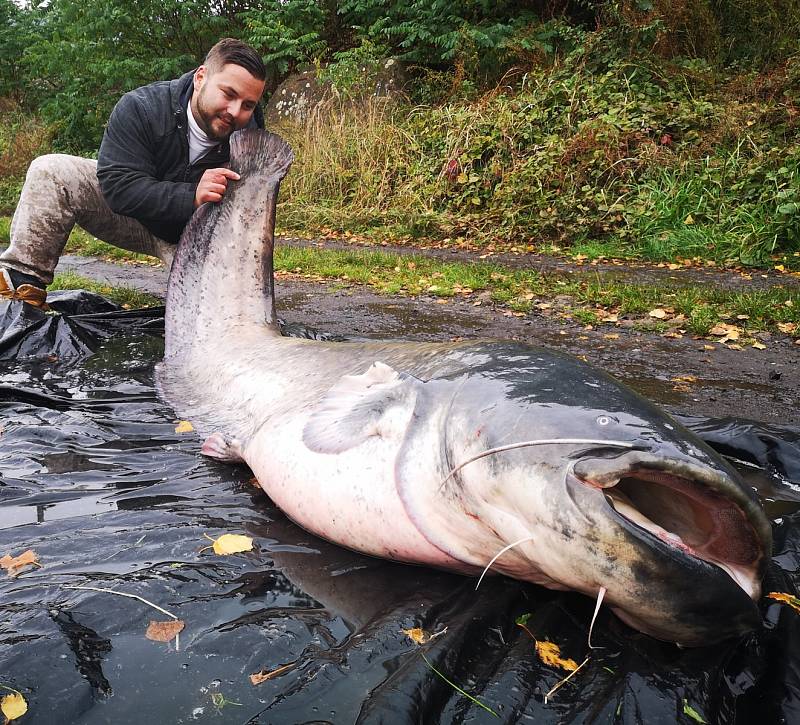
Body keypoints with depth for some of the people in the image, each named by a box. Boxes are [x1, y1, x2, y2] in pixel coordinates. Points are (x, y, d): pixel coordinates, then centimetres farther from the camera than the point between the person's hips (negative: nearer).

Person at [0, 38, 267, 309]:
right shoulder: (140, 107, -22)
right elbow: (119, 186, -29)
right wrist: (191, 197, -43)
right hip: (129, 213, 1)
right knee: (51, 171, -20)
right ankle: (23, 282, -14)